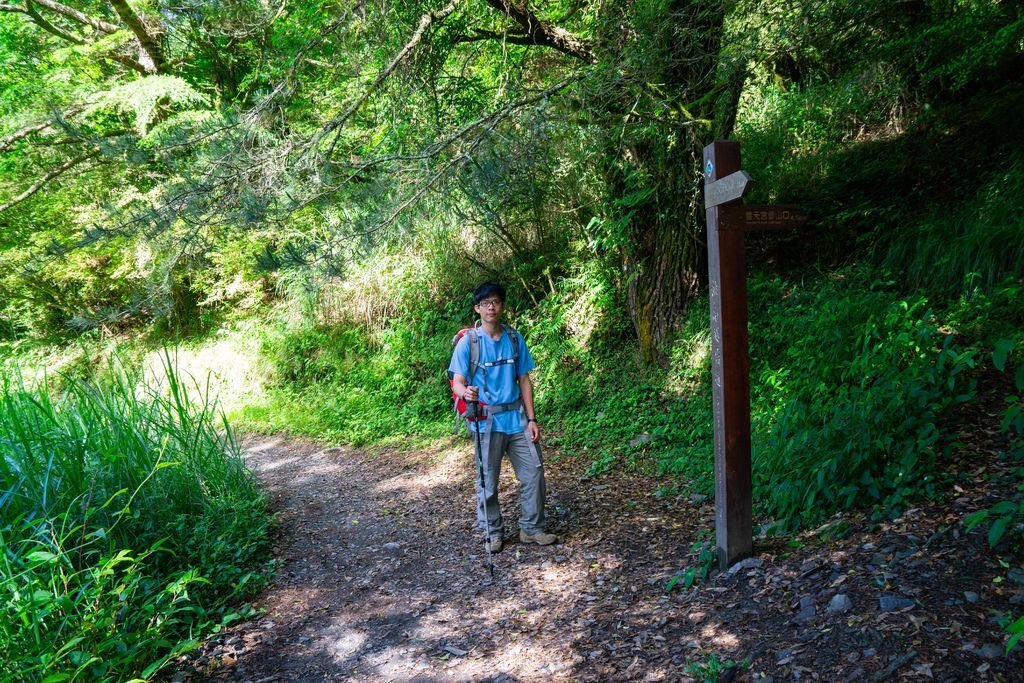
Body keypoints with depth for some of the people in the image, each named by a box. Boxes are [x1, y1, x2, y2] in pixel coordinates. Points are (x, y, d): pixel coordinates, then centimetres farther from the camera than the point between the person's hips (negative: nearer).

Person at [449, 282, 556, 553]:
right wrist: (466, 392, -33)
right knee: (488, 481, 6)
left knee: (534, 473, 4)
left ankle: (532, 528, 21)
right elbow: (457, 382, -9)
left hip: (517, 418, 4)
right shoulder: (468, 342, -5)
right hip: (487, 421, -3)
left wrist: (531, 418, 4)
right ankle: (493, 532, 23)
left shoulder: (514, 339, 6)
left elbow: (524, 380, 8)